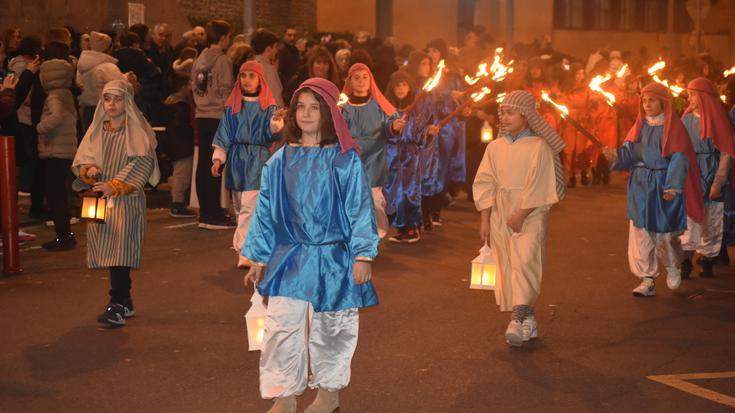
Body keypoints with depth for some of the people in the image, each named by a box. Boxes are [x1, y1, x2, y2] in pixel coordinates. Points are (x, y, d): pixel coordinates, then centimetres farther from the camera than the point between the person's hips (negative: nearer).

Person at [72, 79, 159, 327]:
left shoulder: (136, 130, -3)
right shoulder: (97, 130, 12)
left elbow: (142, 163, -12)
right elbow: (81, 159, 13)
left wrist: (115, 185, -21)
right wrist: (88, 170, -11)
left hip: (126, 199, -5)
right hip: (99, 199, 5)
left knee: (119, 250, -15)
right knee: (108, 251, 8)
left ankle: (118, 306, -15)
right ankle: (125, 303, 19)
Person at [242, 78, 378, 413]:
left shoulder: (345, 160, -5)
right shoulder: (280, 161, 3)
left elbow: (360, 208, -4)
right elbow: (265, 210, 8)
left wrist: (362, 255, -10)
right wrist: (258, 258, 9)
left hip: (333, 259, -2)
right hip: (289, 258, 2)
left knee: (330, 328, 10)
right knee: (282, 326, -4)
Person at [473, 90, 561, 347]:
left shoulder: (539, 146, -5)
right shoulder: (495, 147, 8)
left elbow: (538, 186, -10)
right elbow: (484, 184, 8)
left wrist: (520, 215, -15)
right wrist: (485, 219, 2)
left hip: (530, 214, -5)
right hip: (500, 215, 5)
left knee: (525, 262, -19)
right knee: (508, 268, 5)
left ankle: (518, 320, -26)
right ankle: (528, 322, 14)